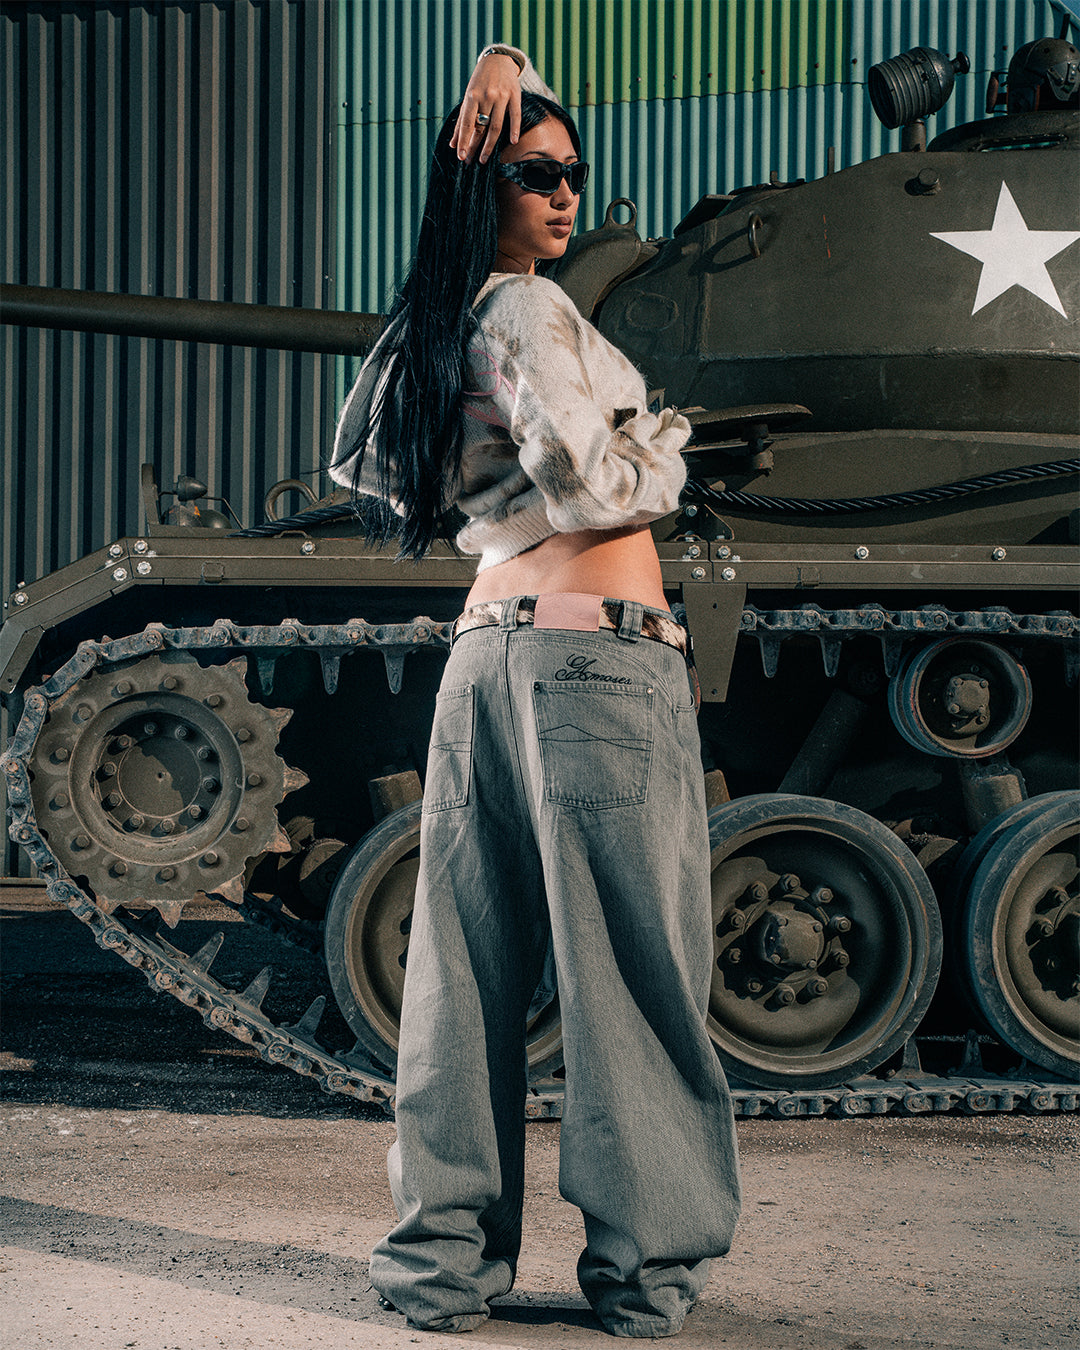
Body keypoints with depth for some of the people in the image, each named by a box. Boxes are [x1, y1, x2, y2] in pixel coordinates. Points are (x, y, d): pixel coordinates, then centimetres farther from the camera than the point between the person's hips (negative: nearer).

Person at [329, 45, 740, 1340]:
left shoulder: (434, 329, 13)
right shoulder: (529, 311, -10)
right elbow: (590, 489, -16)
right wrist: (663, 448, 5)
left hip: (485, 649, 8)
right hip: (599, 652, -8)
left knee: (466, 967, 8)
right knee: (626, 967, -1)